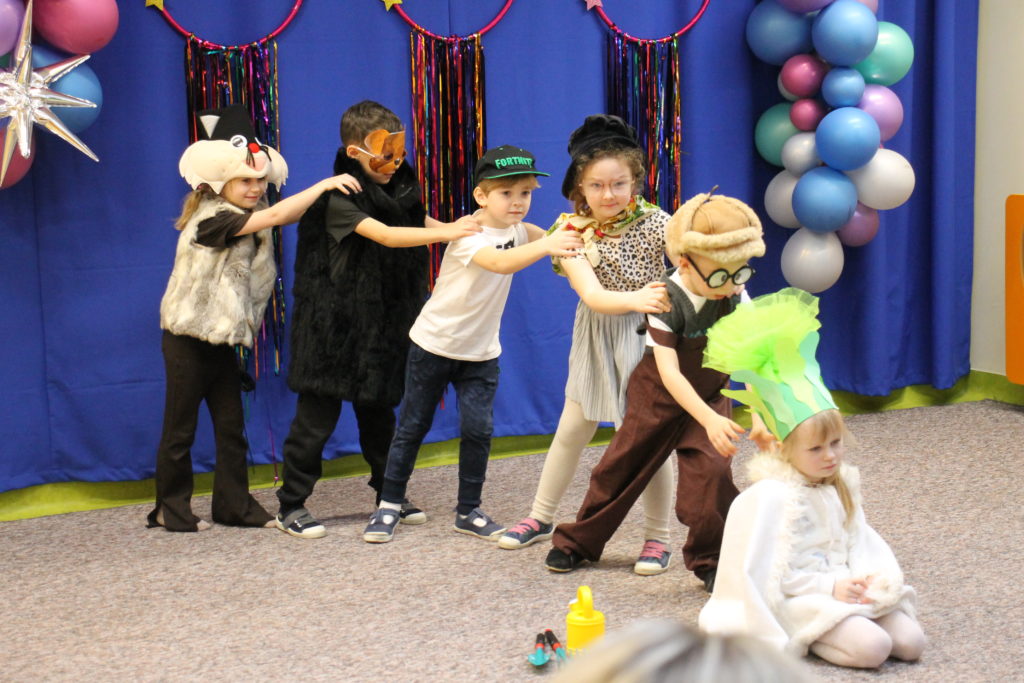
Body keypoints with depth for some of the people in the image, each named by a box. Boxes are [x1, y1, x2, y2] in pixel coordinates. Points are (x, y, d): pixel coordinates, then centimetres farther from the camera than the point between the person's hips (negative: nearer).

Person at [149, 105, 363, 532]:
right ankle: (171, 509, 16)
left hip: (221, 339, 8)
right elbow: (276, 215, -30)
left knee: (232, 428, 8)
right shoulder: (211, 217, -21)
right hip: (188, 339, -8)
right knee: (179, 430, 4)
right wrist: (324, 185, -29)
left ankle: (234, 505, 16)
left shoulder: (243, 217, 9)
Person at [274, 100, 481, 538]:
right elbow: (386, 236, -29)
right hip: (335, 324, -6)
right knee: (318, 414, -1)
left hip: (382, 322, 7)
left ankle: (389, 495, 27)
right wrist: (446, 232, -35)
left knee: (378, 410, 16)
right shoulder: (339, 197, -17)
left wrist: (461, 227, -6)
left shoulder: (399, 189, 7)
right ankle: (291, 506, 9)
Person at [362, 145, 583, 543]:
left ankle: (469, 511, 11)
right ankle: (389, 506, 17)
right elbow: (500, 263, -43)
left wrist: (564, 236, -19)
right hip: (434, 345, -5)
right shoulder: (468, 236, -25)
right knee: (412, 427, 5)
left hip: (481, 352, 5)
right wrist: (545, 245, -56)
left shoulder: (517, 230, -2)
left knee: (478, 429, -2)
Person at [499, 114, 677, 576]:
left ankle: (658, 539, 14)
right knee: (571, 431, 15)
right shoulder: (572, 231, -14)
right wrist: (637, 298, -46)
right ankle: (541, 519, 33)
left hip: (647, 336, -2)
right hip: (598, 339, 3)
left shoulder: (653, 222, -16)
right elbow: (594, 296, -27)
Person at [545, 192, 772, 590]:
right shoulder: (666, 300, -26)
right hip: (658, 396, -2)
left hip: (710, 397, 2)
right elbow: (669, 371, -32)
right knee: (621, 468, 9)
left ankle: (712, 561, 3)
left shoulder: (736, 296, -16)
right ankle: (577, 542, 30)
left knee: (712, 471, -16)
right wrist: (709, 419, -42)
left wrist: (761, 415, -34)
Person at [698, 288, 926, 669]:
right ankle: (806, 635, -4)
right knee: (872, 648, -25)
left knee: (910, 641, -8)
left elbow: (858, 539, 13)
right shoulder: (772, 496, -15)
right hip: (803, 597, -8)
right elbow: (775, 572, -14)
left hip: (848, 585, 8)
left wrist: (867, 578, -7)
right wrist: (829, 586, -17)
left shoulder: (842, 484, 8)